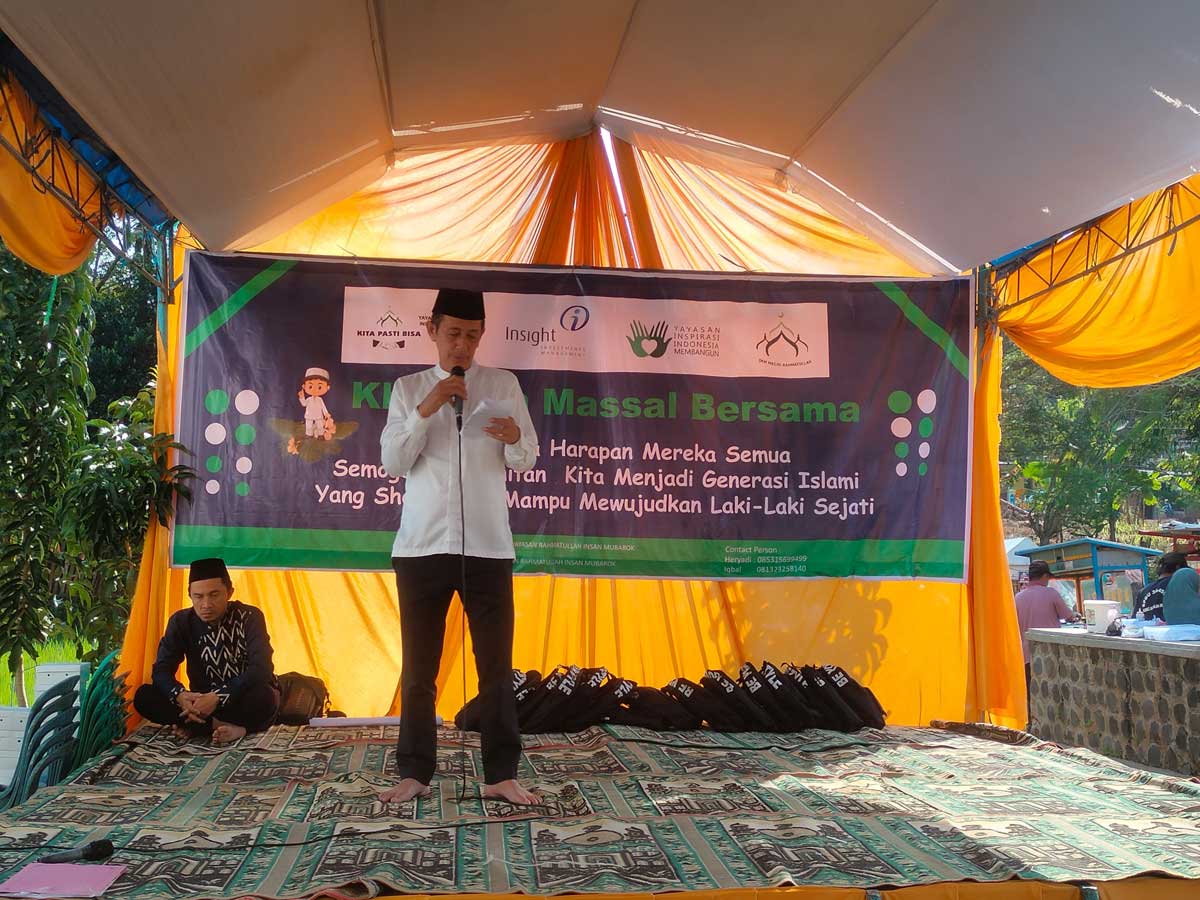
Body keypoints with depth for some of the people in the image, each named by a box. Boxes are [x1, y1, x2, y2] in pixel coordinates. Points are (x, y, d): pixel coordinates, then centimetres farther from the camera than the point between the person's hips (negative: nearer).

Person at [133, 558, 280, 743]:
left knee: (263, 696, -38)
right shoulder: (181, 622, -3)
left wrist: (218, 697, -35)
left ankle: (196, 726, -20)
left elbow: (261, 669, -24)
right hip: (201, 702, 4)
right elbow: (161, 670, -8)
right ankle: (228, 727, -26)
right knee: (143, 696, -20)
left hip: (245, 703, -4)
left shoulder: (249, 617, -13)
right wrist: (179, 695, -31)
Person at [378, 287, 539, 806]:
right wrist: (425, 410, -13)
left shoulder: (503, 385, 8)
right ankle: (414, 774, 14)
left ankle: (501, 775, 10)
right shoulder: (409, 388, 8)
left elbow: (527, 461, 8)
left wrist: (514, 438, -15)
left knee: (497, 666, 2)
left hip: (487, 545, 0)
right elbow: (392, 462, 0)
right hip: (422, 545, 0)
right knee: (419, 668, 6)